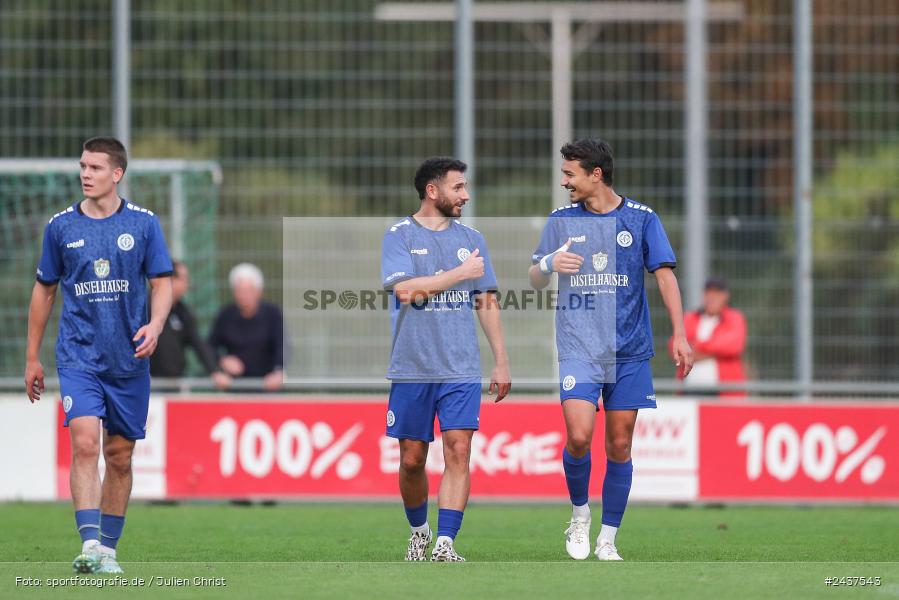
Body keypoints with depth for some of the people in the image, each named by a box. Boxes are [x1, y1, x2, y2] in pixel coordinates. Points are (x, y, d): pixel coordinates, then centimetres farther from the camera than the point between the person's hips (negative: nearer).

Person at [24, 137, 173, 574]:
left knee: (119, 457, 6)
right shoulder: (61, 226, 4)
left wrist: (155, 324, -18)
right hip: (78, 355, -1)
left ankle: (108, 550, 18)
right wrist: (32, 357, 13)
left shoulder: (143, 223, 2)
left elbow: (162, 283, 4)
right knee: (85, 443, -18)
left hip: (129, 359, 1)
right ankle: (90, 545, -25)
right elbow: (44, 290, 12)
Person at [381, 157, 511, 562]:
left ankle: (445, 545, -15)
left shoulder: (470, 239, 11)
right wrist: (462, 273, -12)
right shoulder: (399, 236, -1)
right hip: (411, 370, -2)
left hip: (461, 371, 2)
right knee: (412, 459, 6)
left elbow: (487, 303, 15)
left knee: (458, 453, -11)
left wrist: (501, 362, 12)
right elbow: (406, 289, -16)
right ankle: (419, 531, 29)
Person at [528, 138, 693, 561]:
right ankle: (579, 514, 9)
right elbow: (535, 281, 12)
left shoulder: (641, 218, 2)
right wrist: (548, 264, -12)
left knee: (619, 446, 1)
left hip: (629, 350, 0)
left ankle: (607, 539, 11)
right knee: (578, 437, -16)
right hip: (579, 348, 0)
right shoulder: (560, 220, 7)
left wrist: (679, 335, -5)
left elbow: (664, 275, 3)